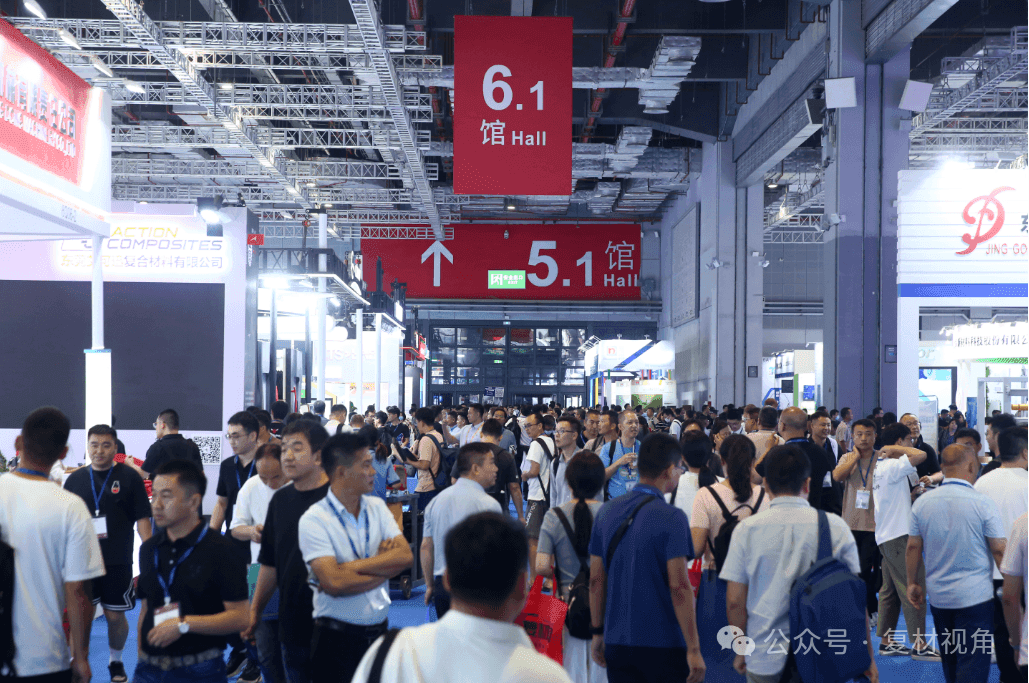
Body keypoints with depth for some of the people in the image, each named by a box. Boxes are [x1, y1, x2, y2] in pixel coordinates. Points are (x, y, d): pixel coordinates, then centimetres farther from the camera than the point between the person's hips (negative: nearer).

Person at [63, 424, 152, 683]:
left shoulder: (129, 477, -1)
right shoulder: (75, 479, 7)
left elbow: (142, 518, -2)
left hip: (117, 562, -2)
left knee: (115, 615, 7)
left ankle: (116, 662, 27)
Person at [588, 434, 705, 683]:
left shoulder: (607, 512, 5)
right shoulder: (671, 518, -13)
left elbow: (596, 579, 8)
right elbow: (678, 586, -17)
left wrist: (597, 632, 16)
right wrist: (693, 649, -13)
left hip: (617, 642, 5)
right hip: (663, 643, -5)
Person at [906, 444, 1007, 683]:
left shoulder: (922, 503, 0)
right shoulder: (983, 503, -12)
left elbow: (913, 547, 4)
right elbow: (999, 550, -9)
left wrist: (913, 583, 16)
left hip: (938, 596, 5)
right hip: (975, 596, -4)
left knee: (949, 662, 20)